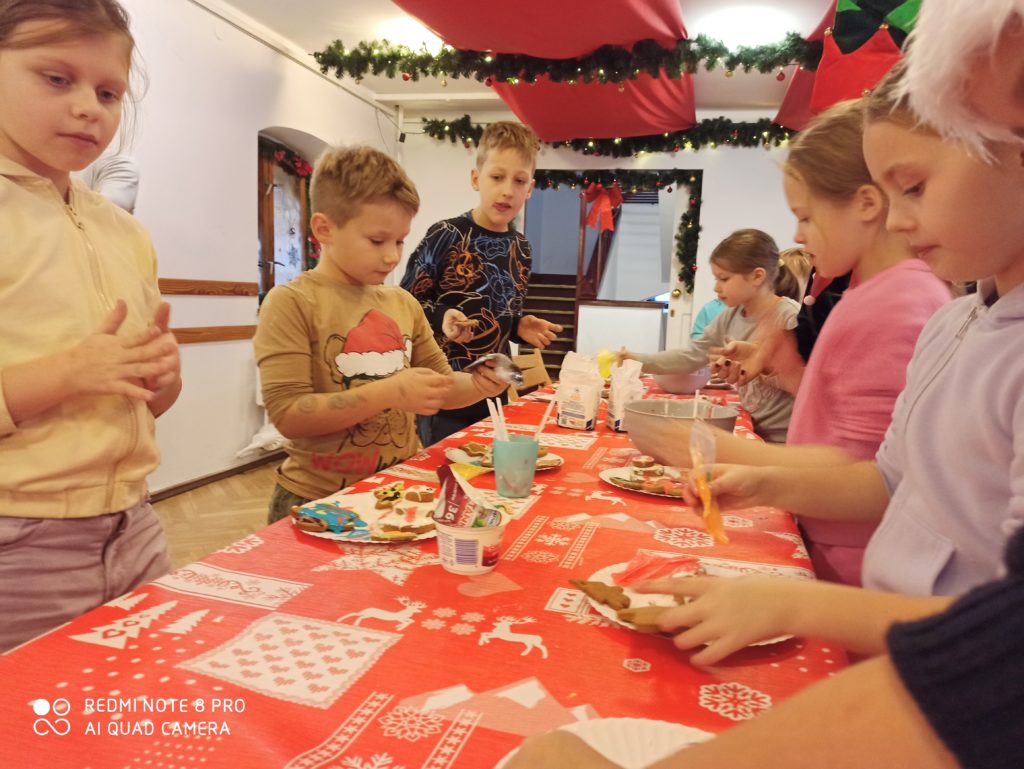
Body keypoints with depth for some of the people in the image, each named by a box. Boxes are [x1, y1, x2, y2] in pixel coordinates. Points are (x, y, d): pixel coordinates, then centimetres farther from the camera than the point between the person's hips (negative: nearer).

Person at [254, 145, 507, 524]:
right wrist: (389, 393, -23)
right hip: (319, 502, -4)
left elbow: (439, 384, 15)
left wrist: (476, 385, -7)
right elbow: (288, 415, -17)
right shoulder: (291, 303, -9)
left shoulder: (403, 303, 7)